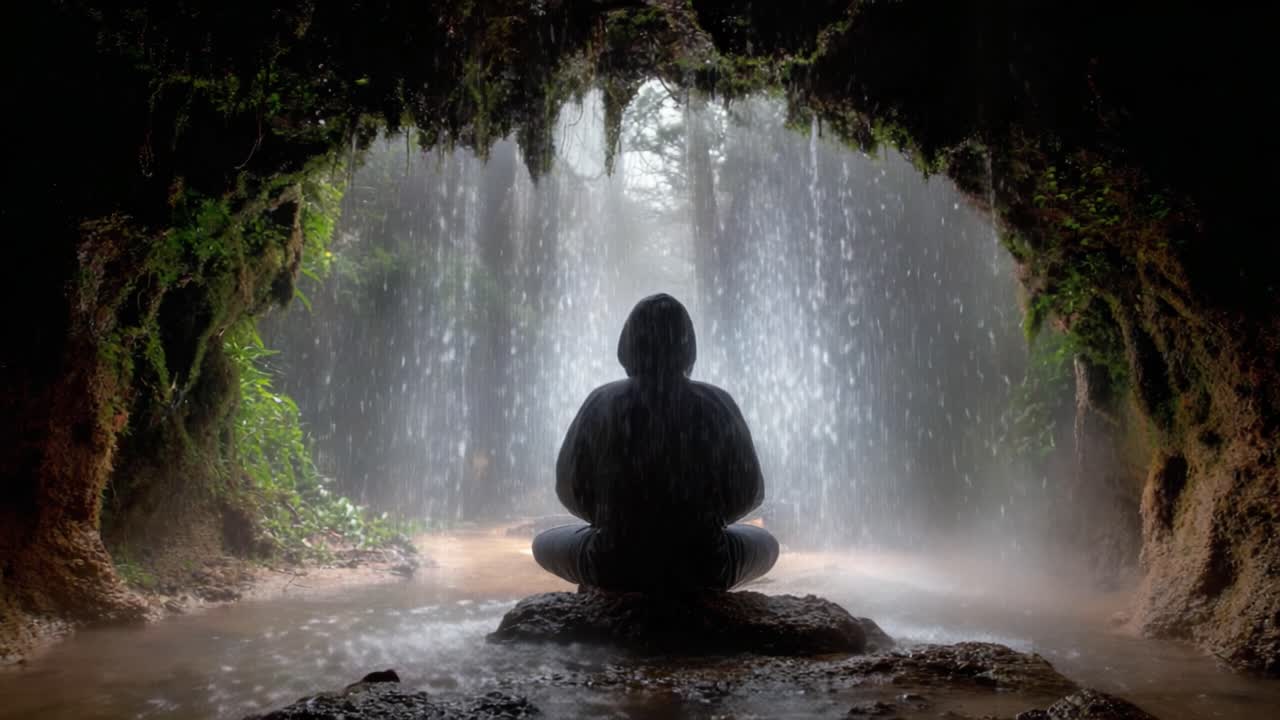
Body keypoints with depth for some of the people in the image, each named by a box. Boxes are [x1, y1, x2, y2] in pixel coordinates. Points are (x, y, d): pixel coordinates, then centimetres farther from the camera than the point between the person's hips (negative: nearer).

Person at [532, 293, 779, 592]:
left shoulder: (601, 404, -7)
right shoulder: (717, 405, -7)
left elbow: (571, 492, 1)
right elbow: (749, 495, 1)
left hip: (615, 567, 0)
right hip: (702, 568, 0)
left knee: (544, 543, 32)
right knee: (767, 544, 33)